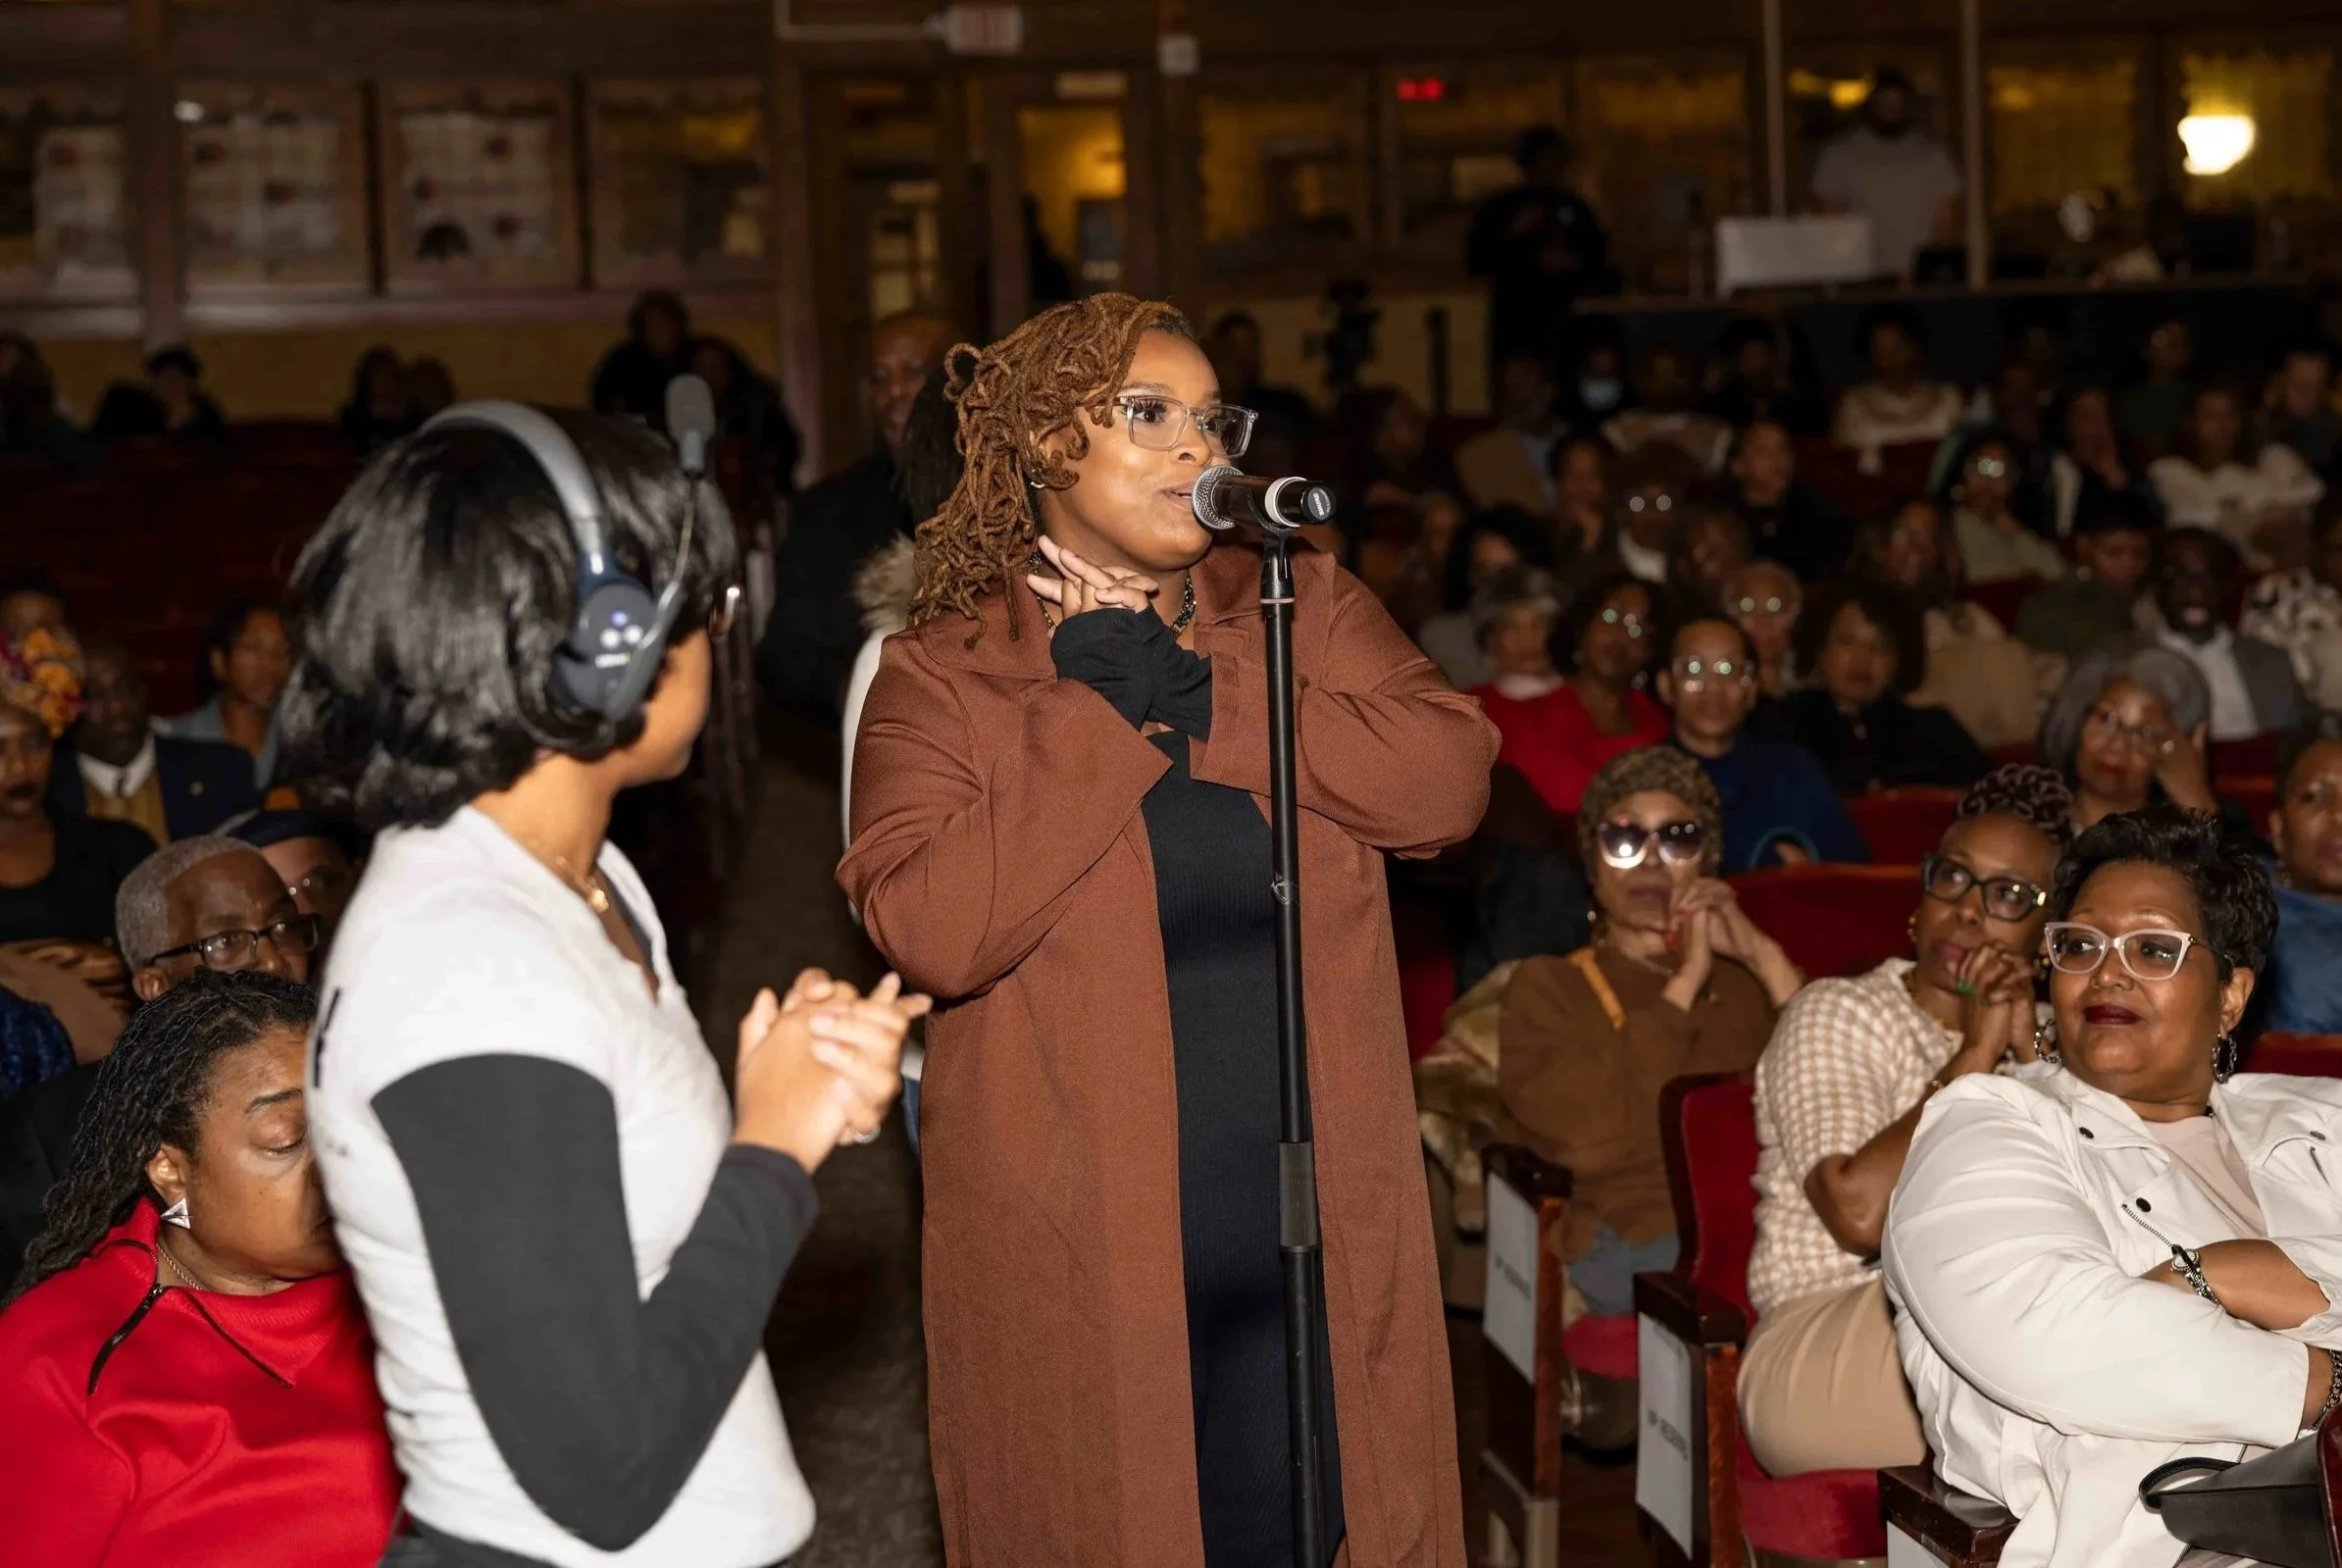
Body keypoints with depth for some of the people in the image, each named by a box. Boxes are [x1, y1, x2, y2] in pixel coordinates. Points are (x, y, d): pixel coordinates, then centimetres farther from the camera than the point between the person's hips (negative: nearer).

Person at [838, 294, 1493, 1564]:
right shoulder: (943, 673, -3)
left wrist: (1202, 702, -13)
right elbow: (930, 931, -18)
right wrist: (1105, 719, -16)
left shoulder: (1305, 610, 7)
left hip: (1320, 1222, 3)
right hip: (1081, 1245, -2)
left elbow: (1447, 781, -9)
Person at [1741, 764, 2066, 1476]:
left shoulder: (2042, 1041, 18)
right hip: (1826, 1352, -4)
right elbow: (1860, 1213, -18)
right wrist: (1974, 1059, -10)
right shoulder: (1836, 1015, 2)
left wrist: (2029, 1055, -8)